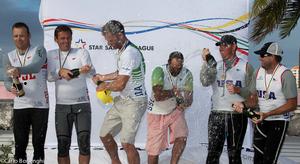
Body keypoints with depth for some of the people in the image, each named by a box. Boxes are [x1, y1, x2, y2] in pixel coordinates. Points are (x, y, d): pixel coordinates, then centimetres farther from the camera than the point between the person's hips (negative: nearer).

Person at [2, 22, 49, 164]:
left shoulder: (39, 50, -2)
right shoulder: (9, 57, 9)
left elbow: (36, 67, -23)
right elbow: (7, 80, 3)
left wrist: (19, 70, -41)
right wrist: (11, 88, -21)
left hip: (40, 105, -2)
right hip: (20, 106, 3)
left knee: (38, 143, 3)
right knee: (20, 144, 3)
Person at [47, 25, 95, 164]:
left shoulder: (82, 52, 4)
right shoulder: (51, 55, 9)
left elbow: (92, 73, -9)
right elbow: (49, 76, -3)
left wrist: (86, 70, -33)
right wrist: (60, 72, -24)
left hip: (82, 104, -1)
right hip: (61, 105, 1)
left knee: (84, 141, -8)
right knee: (63, 143, 0)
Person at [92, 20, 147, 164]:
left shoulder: (129, 54, -23)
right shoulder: (123, 50, 9)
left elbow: (120, 85, -25)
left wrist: (105, 86, -6)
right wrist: (104, 77, 19)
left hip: (134, 102, -10)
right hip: (122, 100, 10)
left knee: (126, 143, -12)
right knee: (105, 135, 14)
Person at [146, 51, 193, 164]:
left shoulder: (187, 74, -11)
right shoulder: (159, 71, -23)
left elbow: (189, 98, -13)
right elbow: (158, 95, -33)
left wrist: (184, 103, -35)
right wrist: (174, 92, -23)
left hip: (175, 110, 3)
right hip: (157, 112, -3)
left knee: (182, 138, -18)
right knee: (154, 149, 1)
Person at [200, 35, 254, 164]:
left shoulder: (245, 66, 1)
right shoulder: (215, 65, 10)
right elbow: (205, 82, -6)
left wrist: (238, 90, -17)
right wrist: (206, 62, -14)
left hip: (237, 115, -2)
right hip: (216, 114, 3)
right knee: (212, 153, 3)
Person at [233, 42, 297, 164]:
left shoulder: (285, 75, -15)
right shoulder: (258, 72, 4)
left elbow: (292, 104, -16)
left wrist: (267, 114, -24)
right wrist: (243, 105, -13)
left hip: (279, 121, -6)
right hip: (260, 121, 6)